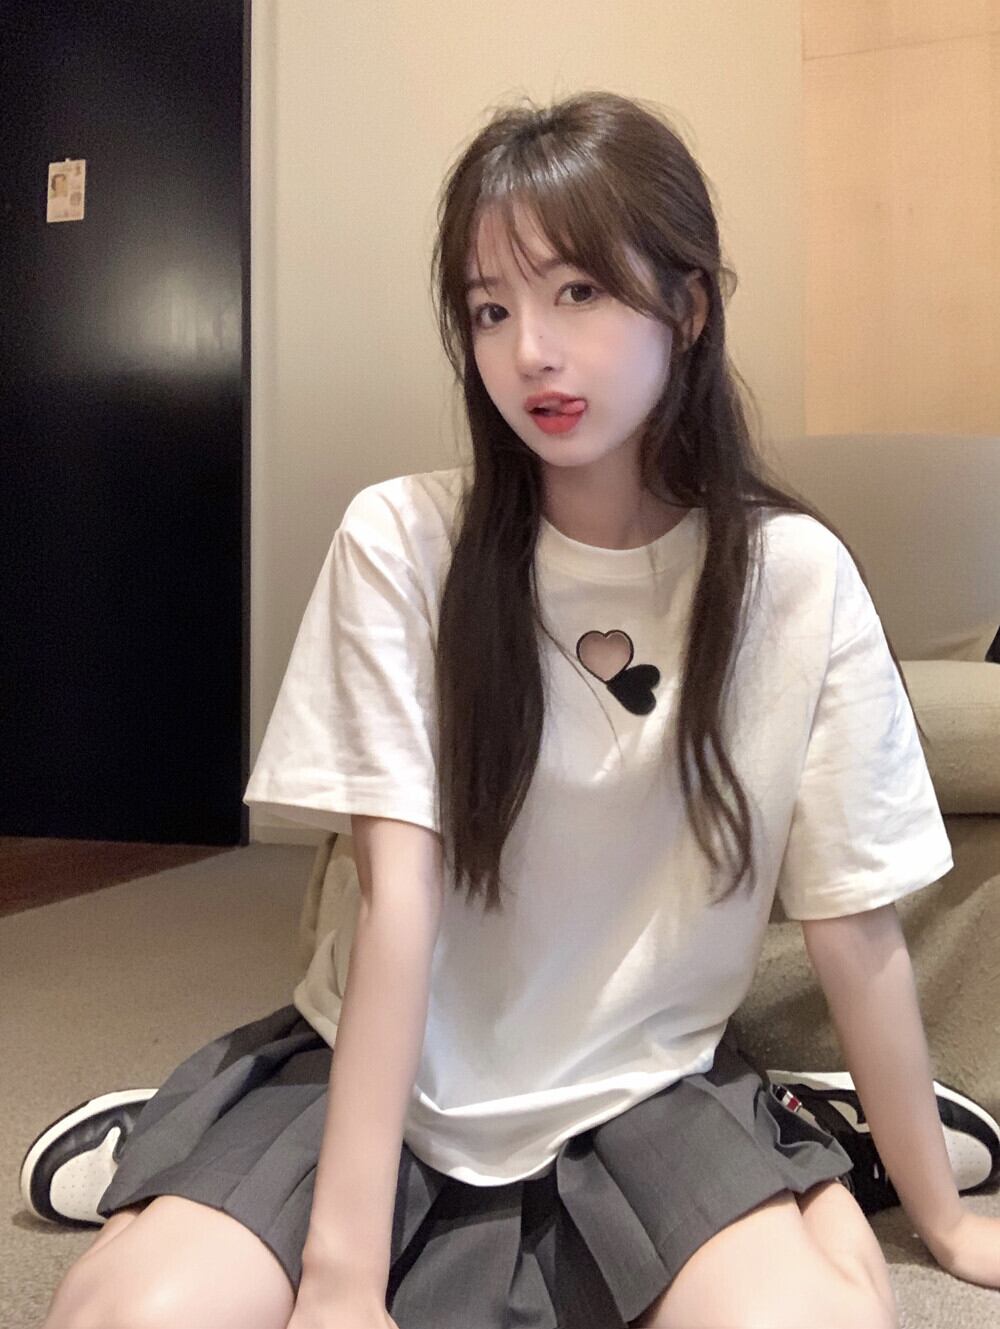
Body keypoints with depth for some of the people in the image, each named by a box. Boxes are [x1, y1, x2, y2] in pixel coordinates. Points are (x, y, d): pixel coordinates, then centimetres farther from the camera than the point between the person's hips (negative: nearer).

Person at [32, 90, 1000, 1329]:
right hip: (391, 1068, 0)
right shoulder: (398, 539, -14)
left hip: (645, 1087, 1)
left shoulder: (796, 576, -11)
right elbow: (398, 888, -18)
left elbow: (855, 923, -5)